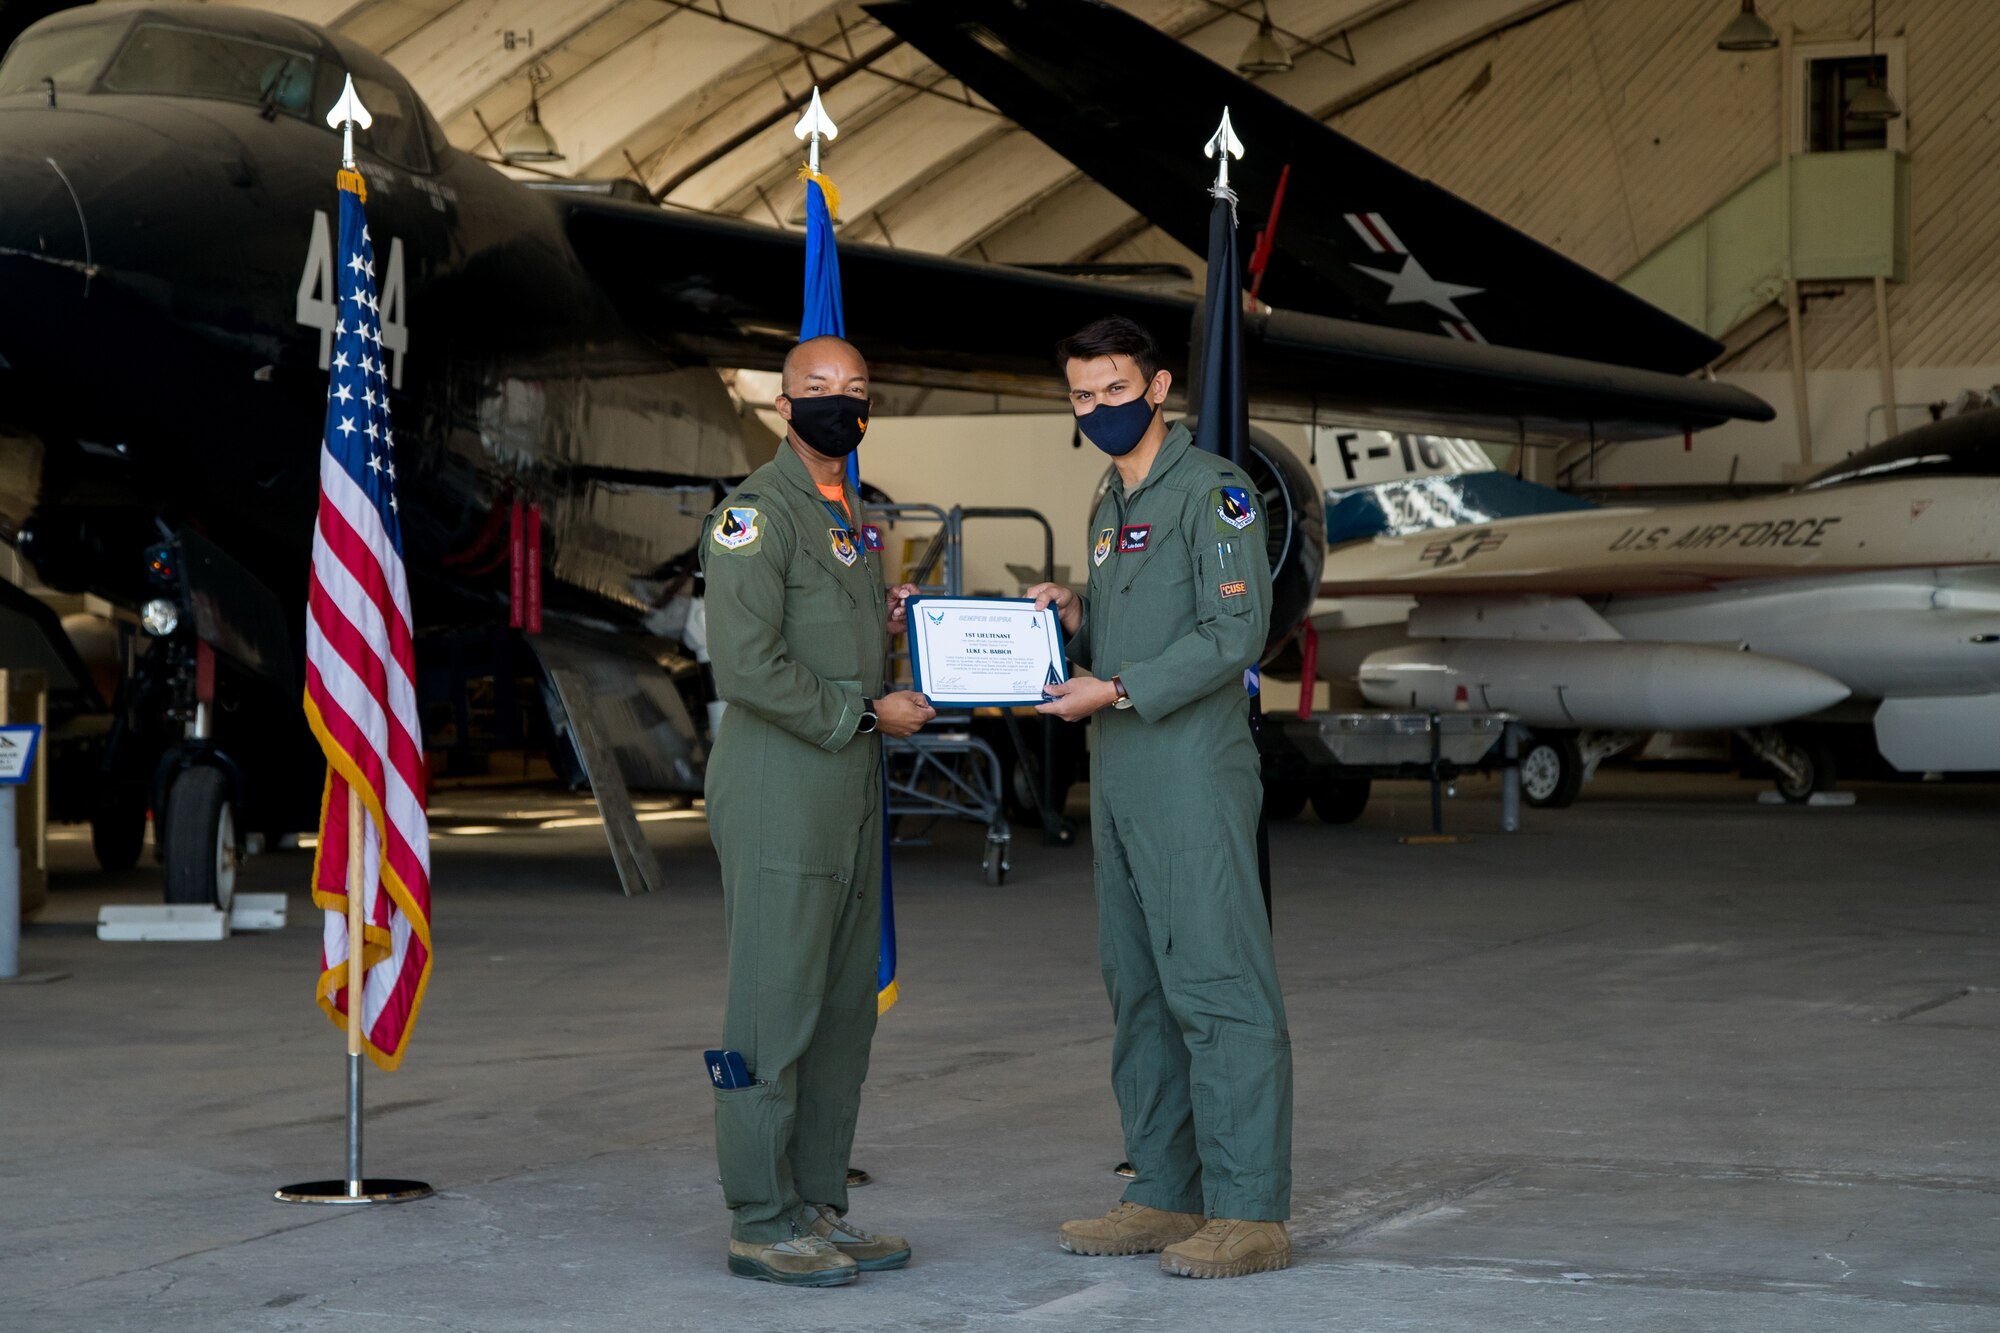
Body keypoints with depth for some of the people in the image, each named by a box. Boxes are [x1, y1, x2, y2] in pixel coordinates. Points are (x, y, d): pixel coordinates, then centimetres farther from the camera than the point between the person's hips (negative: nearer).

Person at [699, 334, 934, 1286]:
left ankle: (818, 1207, 18)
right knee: (774, 1012, -5)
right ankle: (761, 1224, 0)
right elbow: (748, 664, -20)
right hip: (779, 794, -9)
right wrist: (867, 713, -14)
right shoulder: (756, 513, -11)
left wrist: (891, 625, 6)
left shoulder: (852, 515, 19)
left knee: (844, 1014, 11)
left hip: (851, 796, 9)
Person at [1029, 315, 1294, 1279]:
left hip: (1194, 775, -9)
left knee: (1216, 987, -9)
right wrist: (1069, 619, 5)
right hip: (1119, 782, 9)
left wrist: (1115, 691, -17)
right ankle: (1164, 1195, 18)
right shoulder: (1111, 504, 20)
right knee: (1139, 992, 11)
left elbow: (1235, 632, -16)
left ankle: (1249, 1211, -7)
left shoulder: (1212, 490, -8)